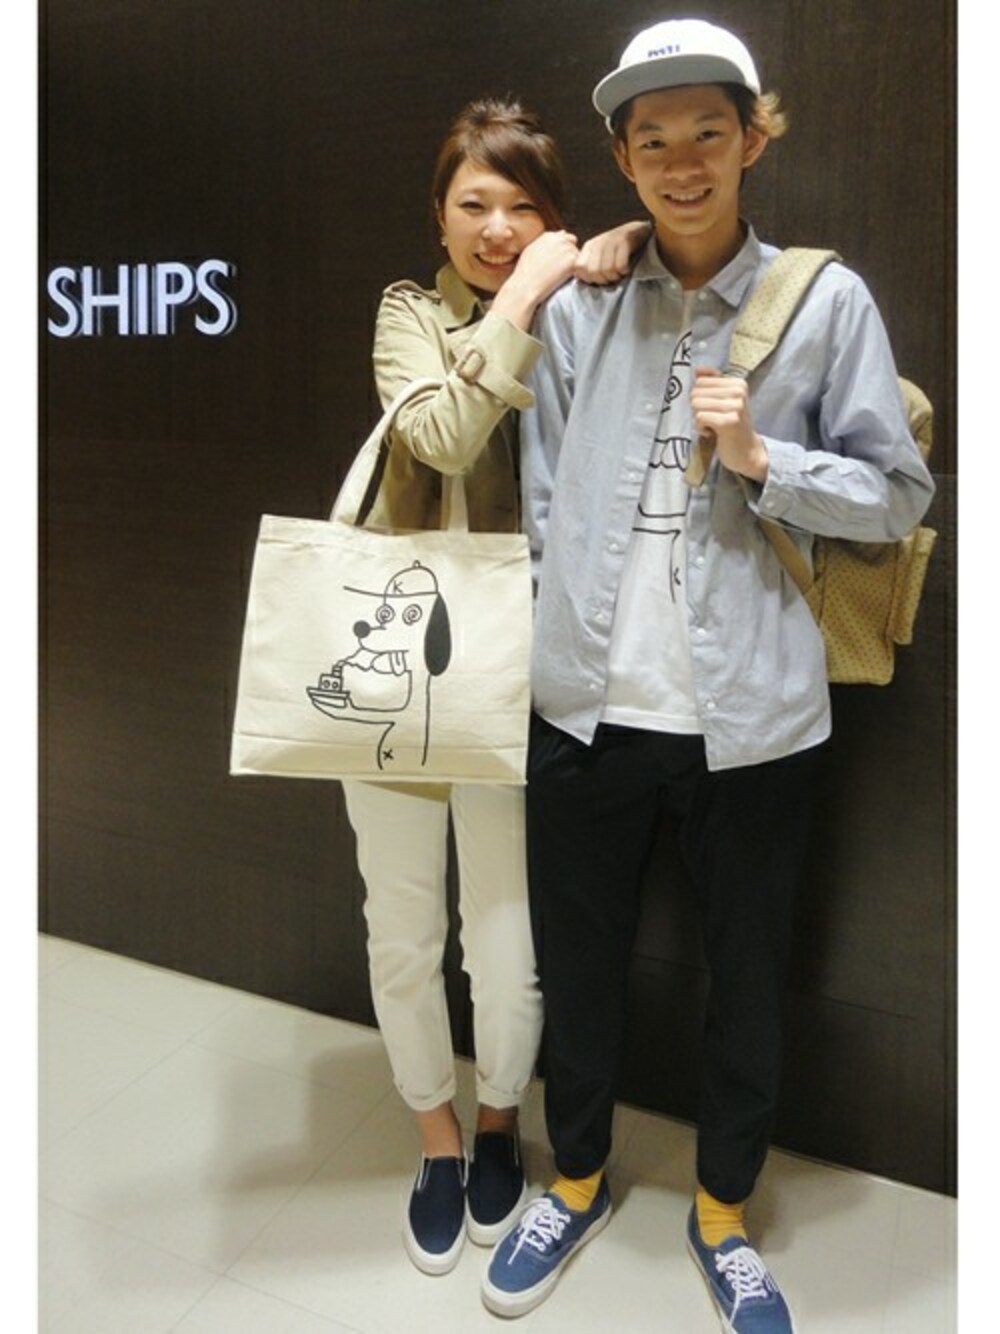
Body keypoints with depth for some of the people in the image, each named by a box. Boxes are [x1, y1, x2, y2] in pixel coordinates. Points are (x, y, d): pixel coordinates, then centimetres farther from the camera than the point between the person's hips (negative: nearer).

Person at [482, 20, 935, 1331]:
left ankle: (723, 1212, 42)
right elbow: (543, 499, 7)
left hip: (751, 713, -1)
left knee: (748, 975, 15)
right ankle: (578, 1180, 44)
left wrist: (761, 459, -14)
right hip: (588, 703, 2)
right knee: (578, 962, 16)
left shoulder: (826, 301, 0)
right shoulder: (577, 308, 5)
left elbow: (896, 495, 2)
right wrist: (561, 631, 1)